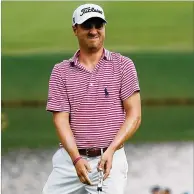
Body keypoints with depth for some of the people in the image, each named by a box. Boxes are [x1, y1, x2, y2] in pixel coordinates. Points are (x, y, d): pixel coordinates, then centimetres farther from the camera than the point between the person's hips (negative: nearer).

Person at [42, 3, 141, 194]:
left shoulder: (123, 65, 3)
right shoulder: (60, 71, 6)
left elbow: (134, 115, -1)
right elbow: (61, 119, -1)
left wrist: (111, 151, -14)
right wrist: (77, 159, -16)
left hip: (110, 159, -2)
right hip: (70, 158, 2)